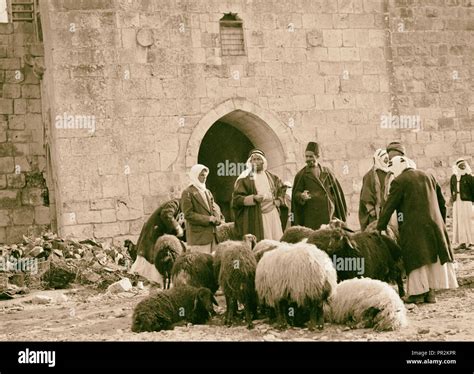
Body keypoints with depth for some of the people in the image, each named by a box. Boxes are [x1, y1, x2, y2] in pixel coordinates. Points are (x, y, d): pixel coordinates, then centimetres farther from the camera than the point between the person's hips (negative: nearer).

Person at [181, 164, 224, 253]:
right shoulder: (188, 193, -3)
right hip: (198, 235, -7)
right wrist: (208, 219, -14)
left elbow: (216, 208, 21)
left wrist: (218, 218, -3)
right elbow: (188, 214, -11)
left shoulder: (207, 192, 21)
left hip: (213, 235, 7)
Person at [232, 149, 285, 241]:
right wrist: (253, 198, -18)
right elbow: (236, 198, -4)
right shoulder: (244, 179, 1)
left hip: (272, 215, 4)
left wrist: (278, 201, 10)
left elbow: (281, 189, 29)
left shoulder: (272, 177, 15)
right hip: (254, 218, -4)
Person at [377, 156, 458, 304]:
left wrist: (379, 228, 0)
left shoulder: (399, 182, -7)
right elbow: (442, 202, 17)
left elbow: (389, 207, -6)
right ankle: (430, 291, 12)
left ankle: (418, 292, 5)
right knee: (433, 257, 11)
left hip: (413, 228, -5)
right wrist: (441, 223, 25)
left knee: (416, 258, 3)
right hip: (434, 225, 6)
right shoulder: (428, 176, 13)